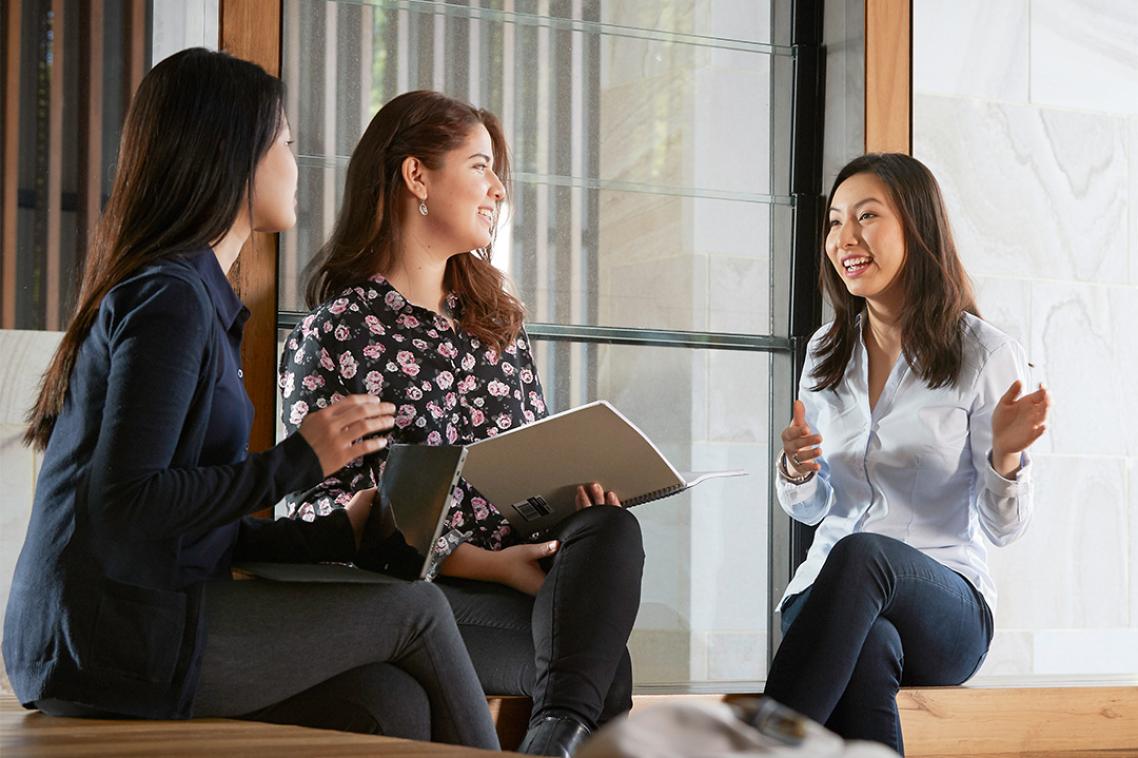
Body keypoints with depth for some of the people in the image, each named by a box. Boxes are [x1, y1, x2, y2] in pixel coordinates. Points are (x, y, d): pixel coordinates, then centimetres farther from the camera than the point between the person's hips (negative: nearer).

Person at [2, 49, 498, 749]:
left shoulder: (199, 296, 20)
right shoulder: (170, 298, -12)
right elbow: (122, 502, -21)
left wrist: (336, 534, 12)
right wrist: (295, 462, -16)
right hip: (120, 636, -9)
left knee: (391, 703, -7)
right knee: (417, 609, -3)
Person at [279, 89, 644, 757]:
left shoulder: (496, 319, 24)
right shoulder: (333, 333, 1)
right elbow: (320, 507, -6)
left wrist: (578, 486, -4)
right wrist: (488, 563, -15)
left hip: (525, 567, 6)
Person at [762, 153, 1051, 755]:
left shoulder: (985, 354, -1)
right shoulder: (826, 353, 13)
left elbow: (1004, 527, -1)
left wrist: (1005, 456, -22)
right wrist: (796, 471, -6)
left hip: (945, 602, -3)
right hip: (829, 593, 3)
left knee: (862, 553, -38)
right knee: (868, 653, -36)